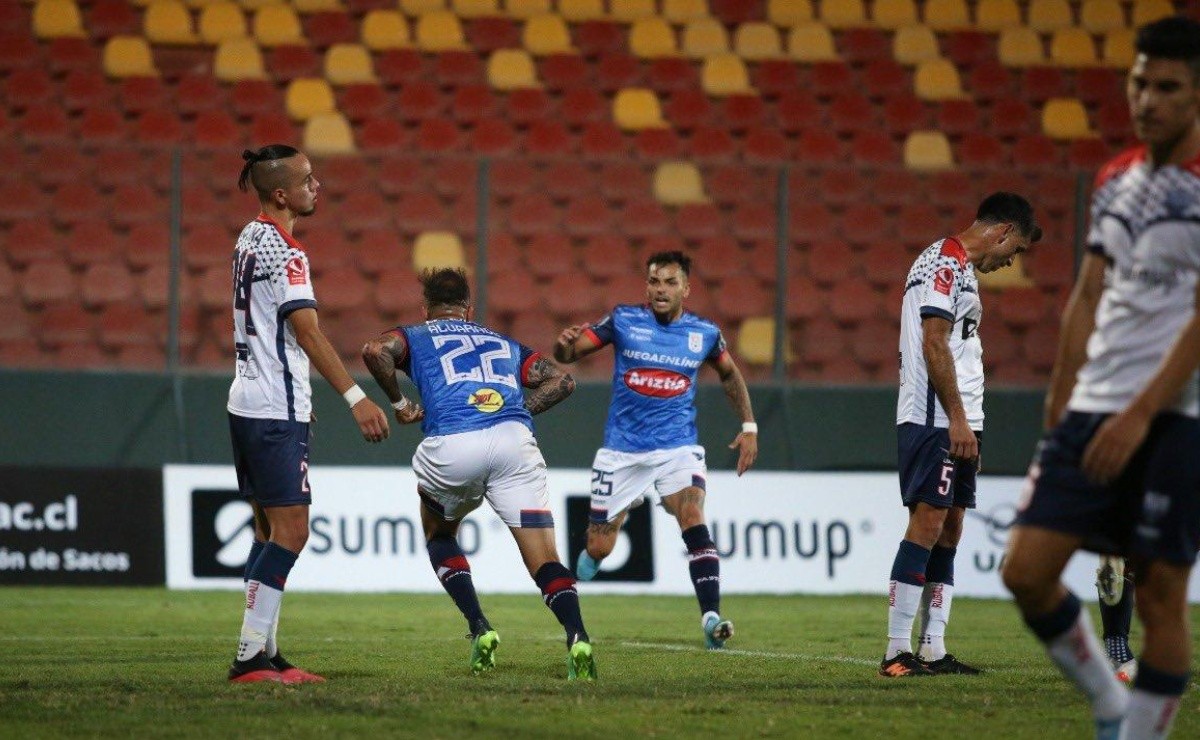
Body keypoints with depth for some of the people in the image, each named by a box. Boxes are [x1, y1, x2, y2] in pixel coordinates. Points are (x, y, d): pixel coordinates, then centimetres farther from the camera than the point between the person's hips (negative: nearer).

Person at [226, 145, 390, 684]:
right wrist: (356, 398, -26)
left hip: (247, 405, 10)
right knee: (290, 531, -9)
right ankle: (251, 657, -11)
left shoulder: (250, 240, 14)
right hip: (275, 412, -10)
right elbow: (307, 332, -23)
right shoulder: (283, 251, -16)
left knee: (270, 529, 12)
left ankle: (264, 654, 13)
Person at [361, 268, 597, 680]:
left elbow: (375, 351, 3)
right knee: (544, 559, -1)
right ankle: (576, 637, -27)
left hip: (450, 445, -1)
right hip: (514, 441, 1)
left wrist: (399, 404, 15)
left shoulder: (416, 337, 26)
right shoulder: (504, 344, 34)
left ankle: (479, 629, 10)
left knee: (439, 535, 27)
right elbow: (561, 380, 23)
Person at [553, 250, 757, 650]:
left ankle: (712, 619, -30)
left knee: (694, 520, -26)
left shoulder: (704, 332, 1)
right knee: (598, 549, 2)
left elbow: (730, 374, 20)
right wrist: (564, 343, -27)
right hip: (622, 449, 0)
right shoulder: (623, 320, -4)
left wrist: (748, 427, 12)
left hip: (678, 447, 0)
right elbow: (567, 354, -3)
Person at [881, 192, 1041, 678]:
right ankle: (897, 652, -14)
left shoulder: (959, 268, 22)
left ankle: (933, 651, 8)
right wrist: (958, 419, -20)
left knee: (949, 529, 8)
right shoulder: (946, 263, -10)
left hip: (956, 422, 11)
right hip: (934, 419, -11)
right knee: (927, 523, -13)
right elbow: (934, 343, -18)